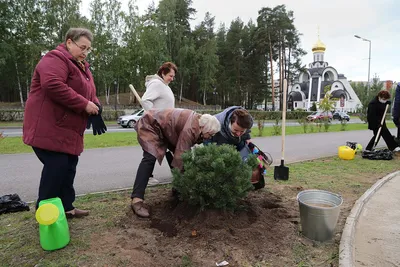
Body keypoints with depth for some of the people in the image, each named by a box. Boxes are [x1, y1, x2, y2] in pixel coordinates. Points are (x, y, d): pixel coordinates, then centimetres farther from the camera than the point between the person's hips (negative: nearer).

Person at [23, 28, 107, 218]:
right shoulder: (56, 58, -10)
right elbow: (53, 85, -27)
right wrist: (84, 104, -25)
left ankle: (66, 207, 19)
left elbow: (88, 92, 19)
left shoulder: (81, 66, 20)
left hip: (67, 129, 10)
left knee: (68, 167, 9)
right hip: (49, 127, -9)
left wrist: (95, 105, -4)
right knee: (56, 167, -11)